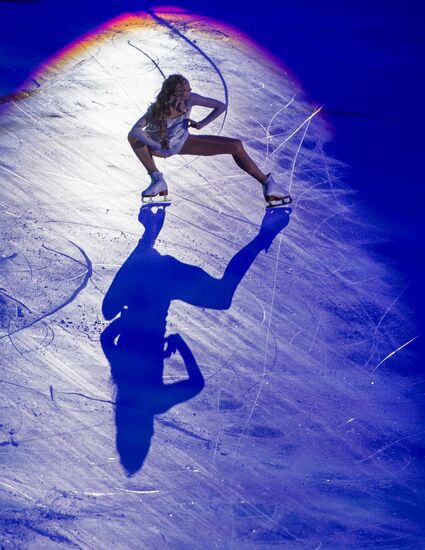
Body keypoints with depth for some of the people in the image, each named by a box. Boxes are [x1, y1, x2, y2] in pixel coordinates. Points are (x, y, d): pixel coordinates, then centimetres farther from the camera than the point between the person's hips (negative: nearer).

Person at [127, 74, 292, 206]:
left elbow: (221, 106, -15)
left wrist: (201, 124, -23)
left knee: (235, 146, -13)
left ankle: (267, 183, -4)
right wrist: (158, 147, -43)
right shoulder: (157, 109, -31)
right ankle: (157, 181, -20)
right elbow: (135, 130, -38)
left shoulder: (190, 99, -24)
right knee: (133, 137, -35)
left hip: (184, 143, 2)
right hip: (161, 147, -2)